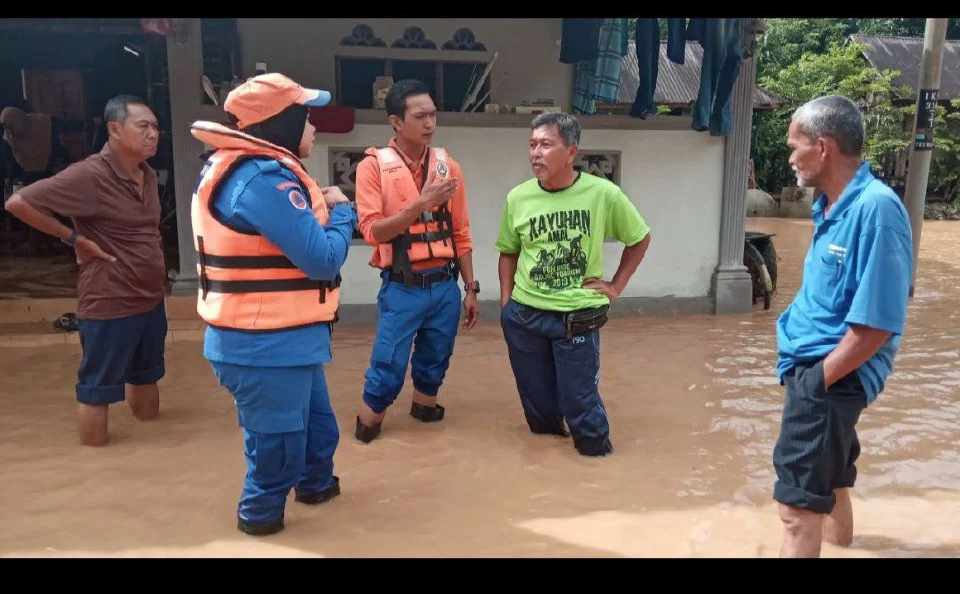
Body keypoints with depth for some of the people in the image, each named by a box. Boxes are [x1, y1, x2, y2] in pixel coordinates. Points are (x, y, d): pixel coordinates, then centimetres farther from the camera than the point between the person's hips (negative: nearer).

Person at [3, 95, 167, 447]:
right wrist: (75, 238, -15)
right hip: (109, 305, -8)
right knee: (97, 389, 6)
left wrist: (156, 275, 9)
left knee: (145, 376, 23)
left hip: (151, 300, 8)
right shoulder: (90, 175, -19)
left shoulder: (148, 175, 6)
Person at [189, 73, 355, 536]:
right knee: (278, 439, 10)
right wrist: (341, 211, -6)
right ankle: (260, 513, 31)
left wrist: (321, 208, 2)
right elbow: (323, 258, -23)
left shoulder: (239, 168, 10)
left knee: (316, 422, 25)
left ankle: (316, 484, 45)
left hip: (279, 337, 10)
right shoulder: (265, 178, -24)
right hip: (267, 345, -10)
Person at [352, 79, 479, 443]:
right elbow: (372, 231, -14)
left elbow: (461, 235, 9)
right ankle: (368, 427, 24)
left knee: (435, 363, 16)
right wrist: (423, 202, -23)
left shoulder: (448, 166, 5)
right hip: (402, 288, -4)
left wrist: (470, 288, 9)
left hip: (445, 285, 4)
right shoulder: (374, 165, -6)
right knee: (388, 368, 3)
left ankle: (425, 410, 38)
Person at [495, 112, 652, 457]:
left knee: (579, 400, 4)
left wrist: (616, 286, 2)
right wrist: (506, 304, 4)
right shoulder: (518, 197, -4)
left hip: (578, 317, -2)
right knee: (537, 400, 15)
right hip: (524, 314, 3)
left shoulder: (604, 194, -11)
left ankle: (595, 450, 30)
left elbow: (640, 238, 5)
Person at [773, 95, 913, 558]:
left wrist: (818, 381, -18)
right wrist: (799, 365, 10)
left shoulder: (875, 209, -22)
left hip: (832, 377, -10)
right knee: (828, 477, 26)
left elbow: (876, 324, -24)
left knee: (799, 504, -4)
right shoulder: (831, 206, 7)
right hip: (815, 366, 10)